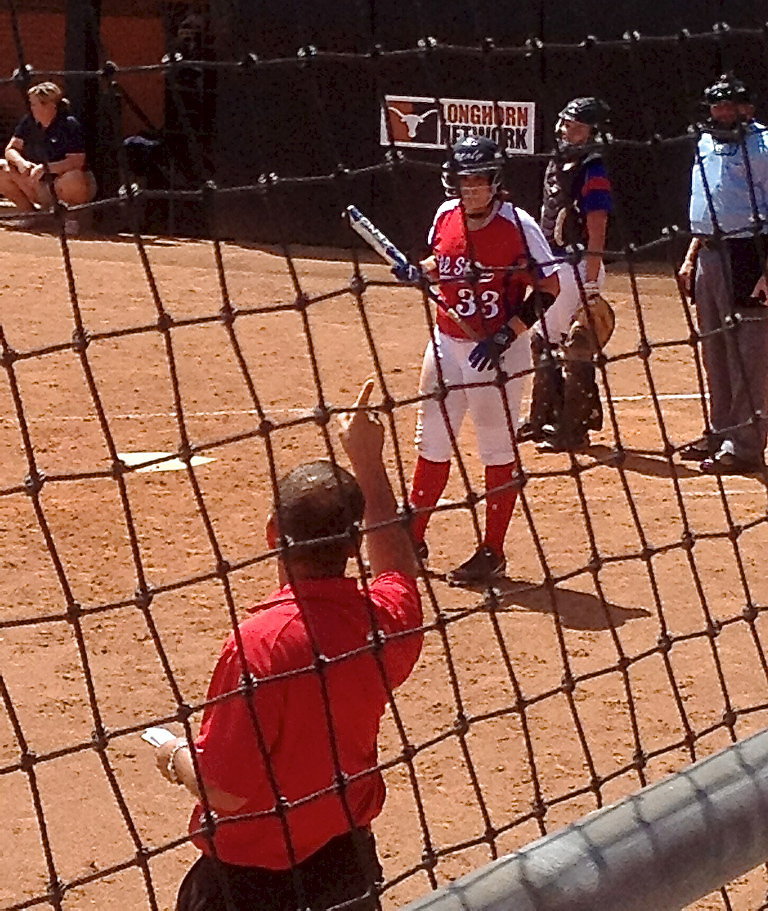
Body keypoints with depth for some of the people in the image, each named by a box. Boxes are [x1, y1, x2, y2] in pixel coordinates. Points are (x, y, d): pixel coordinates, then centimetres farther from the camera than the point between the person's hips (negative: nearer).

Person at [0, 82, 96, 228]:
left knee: (72, 180, -41)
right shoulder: (28, 122, 1)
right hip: (40, 186, 5)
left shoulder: (69, 125, -16)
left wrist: (46, 168, -33)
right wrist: (20, 162, -21)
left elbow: (76, 162, -24)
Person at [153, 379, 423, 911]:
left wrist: (179, 760, -2)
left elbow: (225, 792, -23)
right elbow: (397, 565, 17)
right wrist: (368, 464, 20)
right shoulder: (384, 621, -10)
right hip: (350, 861, 6)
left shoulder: (260, 642, -27)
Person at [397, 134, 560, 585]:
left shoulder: (518, 226, -16)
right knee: (433, 442, 14)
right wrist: (418, 274, -2)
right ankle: (413, 539, 26)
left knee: (498, 450, 3)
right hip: (446, 344, 6)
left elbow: (549, 289, -13)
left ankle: (493, 552, 13)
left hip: (498, 353, -6)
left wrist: (506, 336, -21)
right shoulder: (445, 216, 2)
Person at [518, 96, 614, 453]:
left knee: (575, 347, -6)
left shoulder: (592, 171, -12)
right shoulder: (558, 163, 14)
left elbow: (597, 232, -17)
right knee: (541, 340, 15)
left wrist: (591, 284, -22)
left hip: (577, 267, -10)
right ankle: (544, 418, 26)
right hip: (551, 266, 10)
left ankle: (574, 428, 0)